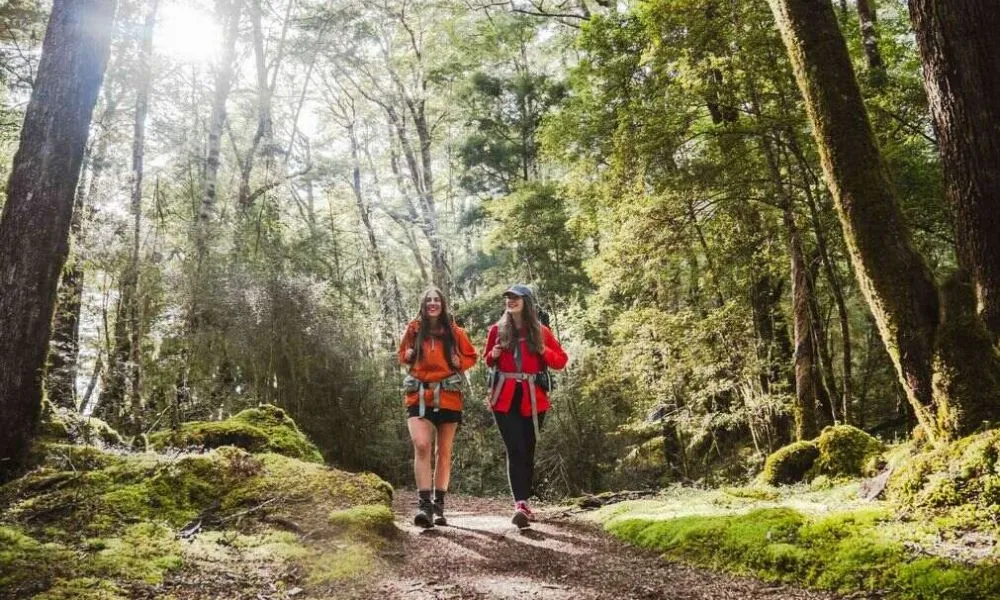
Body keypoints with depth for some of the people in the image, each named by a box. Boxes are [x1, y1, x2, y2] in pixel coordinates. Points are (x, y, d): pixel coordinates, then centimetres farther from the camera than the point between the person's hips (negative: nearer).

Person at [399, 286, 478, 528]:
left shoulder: (455, 332, 4)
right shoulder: (413, 329, 7)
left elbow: (471, 356, 14)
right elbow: (402, 354, 20)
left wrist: (459, 362, -6)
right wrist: (409, 355, -2)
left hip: (448, 397, 1)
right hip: (419, 396, -1)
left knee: (444, 451, 7)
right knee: (421, 446, -20)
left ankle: (439, 506, 17)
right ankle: (424, 504, -20)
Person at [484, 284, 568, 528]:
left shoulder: (540, 331, 6)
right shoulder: (497, 330, 8)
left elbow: (561, 360, 7)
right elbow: (487, 360, 20)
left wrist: (544, 351, -12)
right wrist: (493, 355, -3)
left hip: (533, 398, 1)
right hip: (505, 397, -1)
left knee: (528, 451, 7)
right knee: (515, 450, -10)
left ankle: (524, 502, 19)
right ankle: (520, 504, -17)